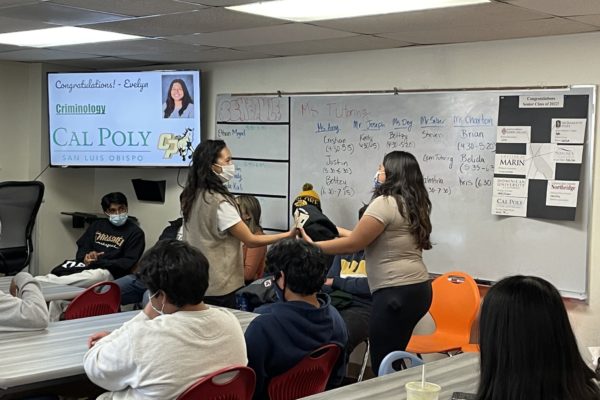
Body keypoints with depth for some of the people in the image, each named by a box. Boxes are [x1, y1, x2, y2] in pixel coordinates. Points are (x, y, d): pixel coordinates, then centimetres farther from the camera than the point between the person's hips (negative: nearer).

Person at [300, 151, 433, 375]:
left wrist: (313, 246, 3)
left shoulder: (385, 203, -11)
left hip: (396, 293, -9)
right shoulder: (414, 205, 16)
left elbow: (353, 244, -8)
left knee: (383, 367, -5)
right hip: (417, 289, 9)